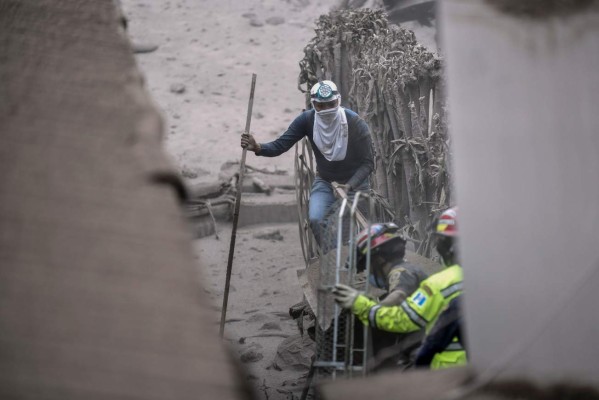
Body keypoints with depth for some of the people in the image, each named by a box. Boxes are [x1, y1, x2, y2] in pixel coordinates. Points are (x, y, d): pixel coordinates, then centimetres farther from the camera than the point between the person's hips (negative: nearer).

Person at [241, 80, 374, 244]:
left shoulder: (356, 123, -22)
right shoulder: (307, 120, -16)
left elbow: (368, 163, -18)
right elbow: (281, 145, -19)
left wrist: (349, 186, -32)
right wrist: (258, 148, -39)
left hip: (355, 182, -1)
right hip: (325, 181, 2)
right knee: (316, 220, -21)